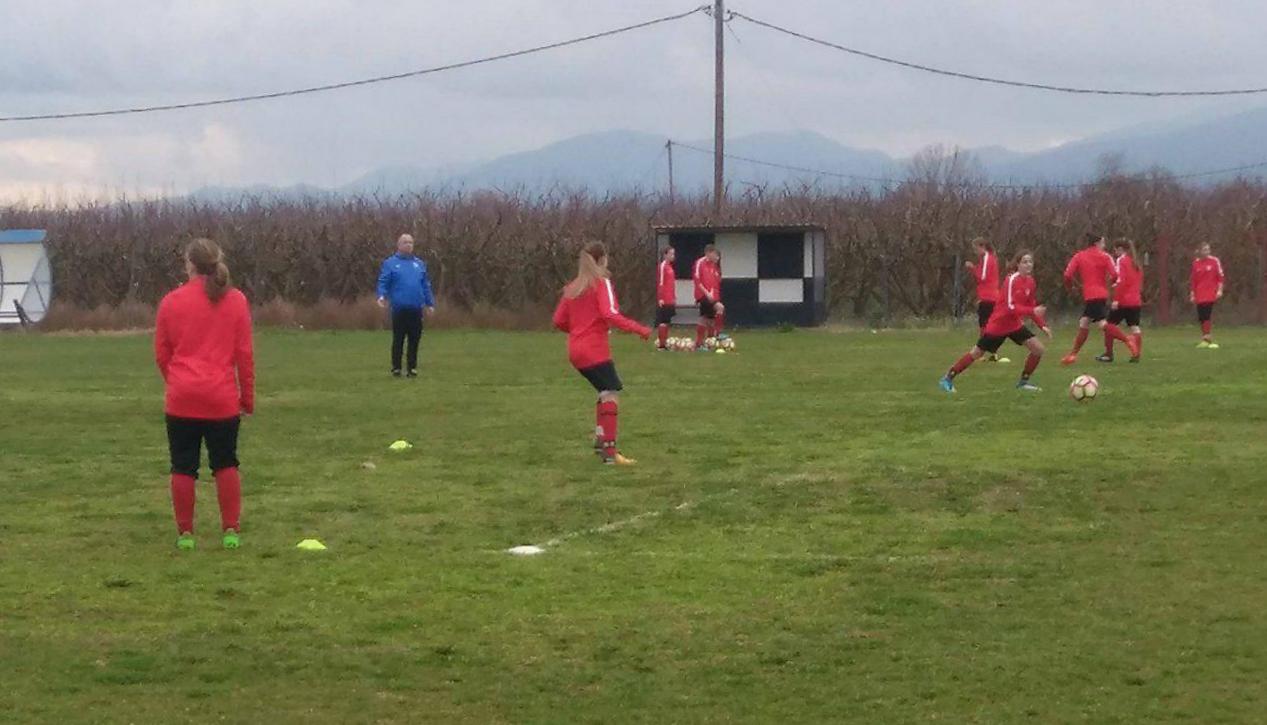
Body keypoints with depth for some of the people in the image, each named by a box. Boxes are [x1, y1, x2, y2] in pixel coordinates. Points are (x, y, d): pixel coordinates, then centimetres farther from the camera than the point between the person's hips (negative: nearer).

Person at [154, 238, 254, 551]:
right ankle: (231, 531, 8)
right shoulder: (235, 301, 0)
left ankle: (185, 534, 8)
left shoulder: (171, 301, 0)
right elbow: (244, 352, 1)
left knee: (183, 466, 7)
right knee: (225, 464, 12)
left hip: (182, 397, -1)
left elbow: (161, 353, 6)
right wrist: (247, 396, 10)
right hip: (222, 397, 1)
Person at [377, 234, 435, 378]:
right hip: (399, 309, -3)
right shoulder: (390, 263, 4)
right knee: (398, 340, 1)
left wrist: (430, 303, 13)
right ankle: (396, 367, 8)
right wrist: (382, 295, -19)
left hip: (416, 309, 3)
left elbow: (426, 286, 17)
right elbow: (383, 282, -2)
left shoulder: (420, 264, 15)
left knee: (414, 340, 5)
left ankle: (412, 367, 13)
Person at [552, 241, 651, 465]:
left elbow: (559, 321, 14)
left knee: (606, 392, 21)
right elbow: (610, 314, -20)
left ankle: (599, 440, 19)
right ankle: (610, 452, -19)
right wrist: (639, 329, -19)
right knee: (611, 394, -10)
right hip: (595, 350, -8)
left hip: (576, 351, 8)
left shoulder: (572, 287, 14)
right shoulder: (602, 282, -6)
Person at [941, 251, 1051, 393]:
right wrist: (1032, 311, -37)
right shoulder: (1012, 280, -22)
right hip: (998, 324, -7)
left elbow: (1030, 307, 10)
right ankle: (948, 378, 15)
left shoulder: (1030, 282, 0)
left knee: (1038, 349, -5)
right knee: (976, 353, 2)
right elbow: (1010, 307, -30)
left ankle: (1023, 381, 11)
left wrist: (1042, 325, 2)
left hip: (1015, 324, 7)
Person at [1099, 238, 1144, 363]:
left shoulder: (1121, 261, -8)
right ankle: (1136, 355, -2)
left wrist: (1116, 299, -18)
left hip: (1122, 301, -7)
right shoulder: (1135, 262, 15)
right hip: (1136, 300, 7)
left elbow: (1121, 281, -17)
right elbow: (1140, 281, 17)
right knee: (1135, 327, 5)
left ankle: (1108, 354, 3)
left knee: (1109, 325, 4)